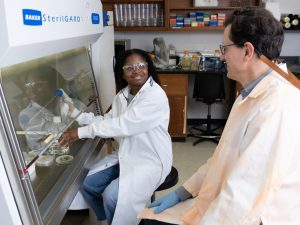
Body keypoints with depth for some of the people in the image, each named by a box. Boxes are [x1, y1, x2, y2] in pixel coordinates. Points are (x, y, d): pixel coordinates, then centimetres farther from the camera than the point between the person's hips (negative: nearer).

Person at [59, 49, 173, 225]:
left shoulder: (155, 96, -23)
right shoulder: (123, 95, 4)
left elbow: (123, 124, -29)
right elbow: (107, 120, 7)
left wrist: (81, 132, -27)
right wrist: (75, 113, -4)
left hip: (151, 162, -8)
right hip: (128, 158, 8)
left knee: (111, 196, -22)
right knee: (88, 186, 7)